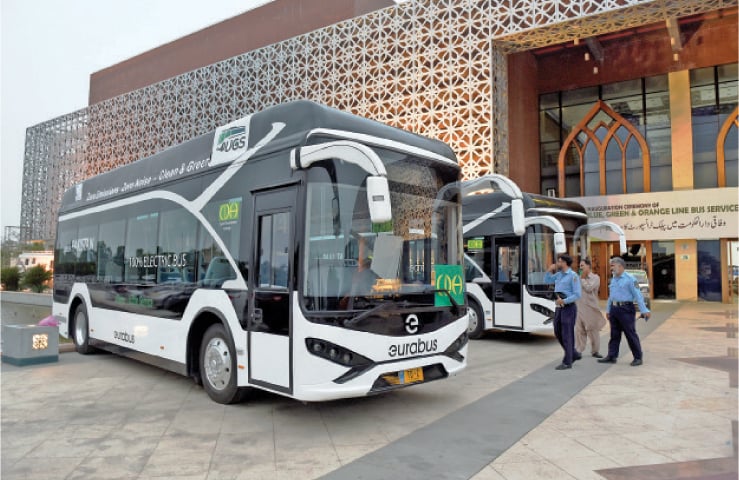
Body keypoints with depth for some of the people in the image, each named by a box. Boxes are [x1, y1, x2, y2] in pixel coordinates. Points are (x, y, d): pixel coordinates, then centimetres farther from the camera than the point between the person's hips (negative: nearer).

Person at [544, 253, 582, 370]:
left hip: (568, 307, -8)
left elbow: (577, 294, -15)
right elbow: (547, 280, 24)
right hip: (559, 308, 8)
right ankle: (574, 354, 28)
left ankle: (567, 362, 5)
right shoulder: (559, 274, 11)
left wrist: (564, 301, -23)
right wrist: (550, 270, 8)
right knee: (558, 333, 13)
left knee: (567, 335, -3)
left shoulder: (573, 276, -12)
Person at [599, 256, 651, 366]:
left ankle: (638, 357, 8)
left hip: (626, 309, -7)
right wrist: (608, 310, 21)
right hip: (614, 309, 7)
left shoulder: (629, 278, -9)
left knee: (631, 334, -2)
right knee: (614, 334, 10)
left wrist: (644, 310, -18)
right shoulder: (613, 279, 14)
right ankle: (612, 356, 15)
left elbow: (638, 295, -13)